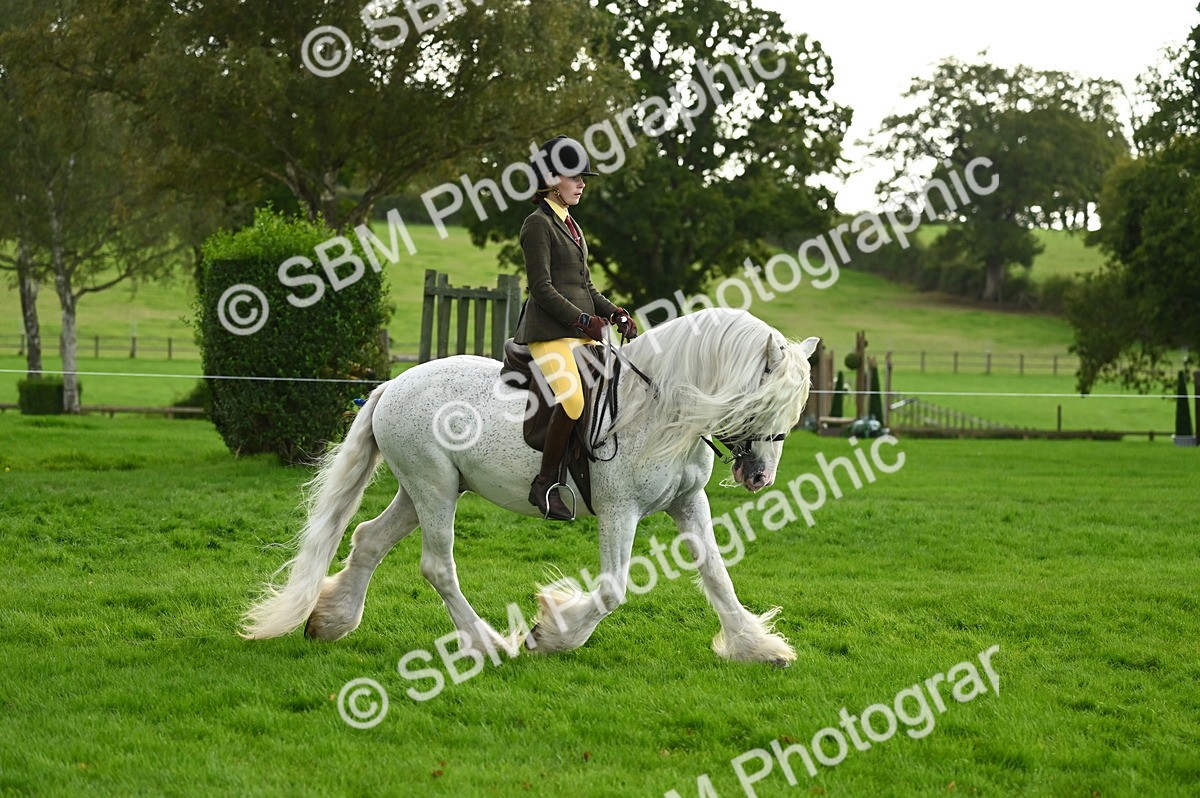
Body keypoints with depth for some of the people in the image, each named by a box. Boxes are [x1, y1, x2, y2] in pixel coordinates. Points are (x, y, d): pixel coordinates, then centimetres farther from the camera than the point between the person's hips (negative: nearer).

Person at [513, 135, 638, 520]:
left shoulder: (570, 225, 22)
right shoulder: (538, 224, -5)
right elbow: (541, 289, -12)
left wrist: (615, 314, 8)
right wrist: (583, 320, -17)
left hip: (582, 330, 10)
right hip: (549, 332, -10)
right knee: (572, 400, -28)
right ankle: (545, 484, -17)